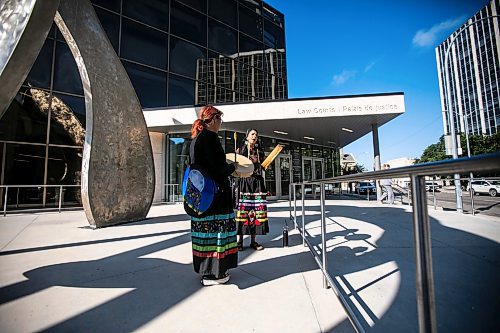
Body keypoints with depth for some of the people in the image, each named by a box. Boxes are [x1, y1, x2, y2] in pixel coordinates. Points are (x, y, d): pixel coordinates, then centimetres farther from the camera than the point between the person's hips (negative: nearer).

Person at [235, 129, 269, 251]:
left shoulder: (260, 152, 14)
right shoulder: (240, 150, 7)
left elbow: (263, 167, 17)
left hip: (257, 183, 3)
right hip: (244, 182, -3)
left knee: (256, 210, 2)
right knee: (242, 209, -4)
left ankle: (253, 241, 13)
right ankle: (239, 241, 7)